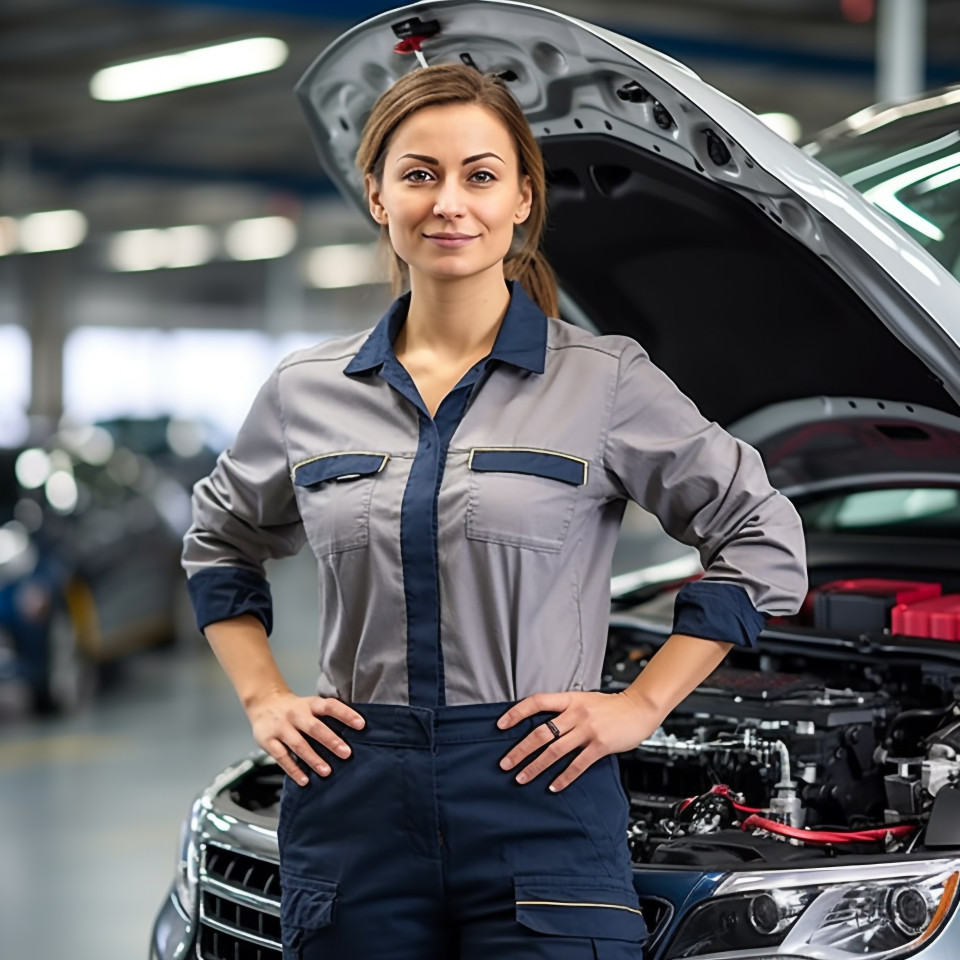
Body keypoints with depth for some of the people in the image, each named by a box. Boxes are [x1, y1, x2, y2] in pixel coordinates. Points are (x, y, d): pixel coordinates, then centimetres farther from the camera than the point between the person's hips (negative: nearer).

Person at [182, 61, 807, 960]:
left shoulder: (605, 380, -1)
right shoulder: (306, 390, 8)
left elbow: (762, 539, 3)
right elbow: (219, 542, 24)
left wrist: (642, 704, -2)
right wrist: (262, 699, 11)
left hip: (540, 805, -2)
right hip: (355, 808, 3)